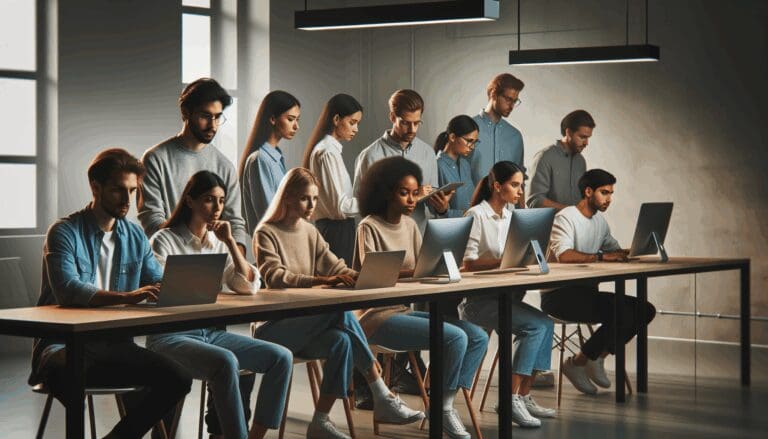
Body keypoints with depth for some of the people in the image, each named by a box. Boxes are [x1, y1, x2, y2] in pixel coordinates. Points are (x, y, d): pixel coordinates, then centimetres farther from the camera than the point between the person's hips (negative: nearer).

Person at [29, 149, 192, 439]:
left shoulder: (135, 236, 13)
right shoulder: (65, 232, -7)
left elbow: (159, 283, 9)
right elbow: (67, 290, -23)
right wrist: (127, 297, -36)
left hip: (114, 343, 6)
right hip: (65, 344, -6)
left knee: (177, 379, -15)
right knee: (65, 374, -40)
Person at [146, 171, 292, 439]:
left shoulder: (218, 243, 15)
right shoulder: (164, 241, -3)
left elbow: (249, 287, 4)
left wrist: (230, 241, -3)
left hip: (211, 333, 7)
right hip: (172, 336, -7)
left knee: (281, 358, -11)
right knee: (226, 362, -36)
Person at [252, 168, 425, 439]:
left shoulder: (310, 232, 16)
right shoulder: (266, 233, -6)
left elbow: (336, 267, 8)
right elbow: (274, 277, -22)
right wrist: (322, 280, -35)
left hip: (307, 323, 6)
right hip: (273, 327, -6)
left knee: (342, 341, -27)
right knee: (341, 310, -28)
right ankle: (382, 398, -21)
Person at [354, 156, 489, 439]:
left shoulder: (410, 225, 14)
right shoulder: (369, 227, -9)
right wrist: (413, 272, -29)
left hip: (407, 309, 8)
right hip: (379, 316, -8)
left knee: (478, 337, -7)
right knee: (455, 337, -24)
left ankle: (447, 404, -6)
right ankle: (442, 409, -7)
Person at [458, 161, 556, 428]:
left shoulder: (510, 216, 15)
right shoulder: (476, 215, -10)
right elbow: (468, 262, -17)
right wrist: (504, 260, -26)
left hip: (503, 296, 8)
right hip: (475, 301, -8)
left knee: (545, 324, -15)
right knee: (537, 324, -23)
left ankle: (524, 396, -10)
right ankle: (511, 398, -18)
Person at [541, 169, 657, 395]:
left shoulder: (600, 221, 17)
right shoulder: (566, 218, -11)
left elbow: (616, 252, 15)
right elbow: (563, 255, -28)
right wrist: (601, 256, -36)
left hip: (586, 291, 9)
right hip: (559, 294, -9)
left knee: (645, 310, -3)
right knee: (621, 312, -27)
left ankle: (596, 358, 4)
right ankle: (577, 364, -11)